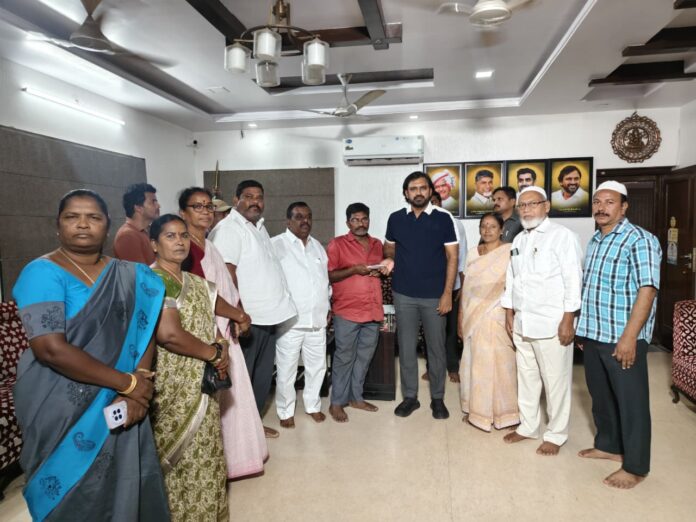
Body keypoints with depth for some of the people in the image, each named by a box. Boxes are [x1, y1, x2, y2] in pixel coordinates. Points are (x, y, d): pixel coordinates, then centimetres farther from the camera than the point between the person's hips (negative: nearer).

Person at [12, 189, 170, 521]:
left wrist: (137, 392, -17)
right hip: (62, 410, -4)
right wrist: (127, 382, -19)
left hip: (120, 405, 4)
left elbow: (144, 331, -1)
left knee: (124, 489, 16)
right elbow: (51, 348, -22)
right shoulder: (43, 273, -12)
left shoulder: (127, 276, 3)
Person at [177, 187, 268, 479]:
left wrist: (238, 316, 0)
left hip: (225, 331, 9)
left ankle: (233, 454, 30)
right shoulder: (185, 247, -11)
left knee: (230, 392, 16)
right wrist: (236, 313, -11)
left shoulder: (209, 246, 16)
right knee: (215, 397, -2)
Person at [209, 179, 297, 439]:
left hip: (267, 315, 9)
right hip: (247, 318, -9)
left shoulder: (259, 227, 15)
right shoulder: (229, 228, -13)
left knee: (262, 376, 18)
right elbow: (226, 275, -20)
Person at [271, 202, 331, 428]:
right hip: (290, 320, -6)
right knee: (286, 369, 5)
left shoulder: (317, 246, 13)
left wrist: (327, 306, 16)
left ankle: (313, 405, 34)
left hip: (317, 319, 6)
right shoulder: (276, 245, -8)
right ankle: (285, 411, 24)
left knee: (317, 366, 15)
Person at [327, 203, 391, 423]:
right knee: (344, 357, 2)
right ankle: (336, 402, 14)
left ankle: (356, 397, 27)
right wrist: (353, 270, -18)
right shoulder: (337, 244, -4)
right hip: (347, 311, -5)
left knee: (364, 357, 13)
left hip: (373, 310, 6)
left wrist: (382, 270, 3)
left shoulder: (377, 244, 14)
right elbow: (328, 275, -8)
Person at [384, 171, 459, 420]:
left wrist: (447, 293, -11)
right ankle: (410, 396, 25)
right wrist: (400, 260, -4)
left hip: (434, 295, -2)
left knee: (436, 348, 9)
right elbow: (389, 250, 17)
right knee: (406, 348, 10)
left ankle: (437, 398, 25)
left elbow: (452, 257, -6)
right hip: (403, 294, 2)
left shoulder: (444, 218, -5)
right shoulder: (395, 218, 3)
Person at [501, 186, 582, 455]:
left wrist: (568, 320, -16)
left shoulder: (562, 236, -8)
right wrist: (509, 313, 13)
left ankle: (556, 434, 21)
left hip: (552, 323, -6)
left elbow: (573, 280, -13)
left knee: (556, 381, 5)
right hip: (522, 322, 7)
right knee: (526, 378, 16)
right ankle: (528, 426, 31)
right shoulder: (518, 240, 13)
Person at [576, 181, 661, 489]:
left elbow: (647, 289, -19)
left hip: (622, 338, -7)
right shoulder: (594, 241, 12)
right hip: (592, 335, 7)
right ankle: (608, 445, 35)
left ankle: (635, 467, 18)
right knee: (600, 395, 18)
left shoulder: (640, 240, -11)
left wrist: (629, 337, -24)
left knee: (630, 401, 4)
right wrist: (583, 329, 17)